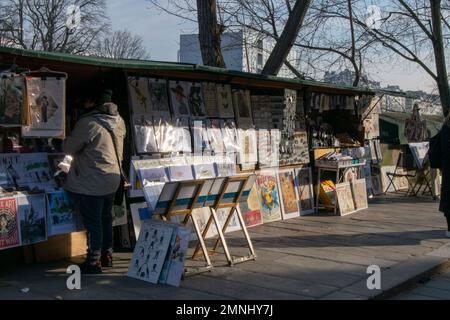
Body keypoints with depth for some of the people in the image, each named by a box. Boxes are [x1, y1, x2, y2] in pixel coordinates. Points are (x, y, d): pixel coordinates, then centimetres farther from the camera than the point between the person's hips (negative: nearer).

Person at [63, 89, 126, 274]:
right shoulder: (119, 121, 3)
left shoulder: (88, 123, -20)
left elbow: (68, 148, -10)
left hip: (91, 184, -7)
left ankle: (94, 262, 7)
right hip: (112, 180, 7)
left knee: (92, 222, 1)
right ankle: (107, 255, 29)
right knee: (106, 219, 18)